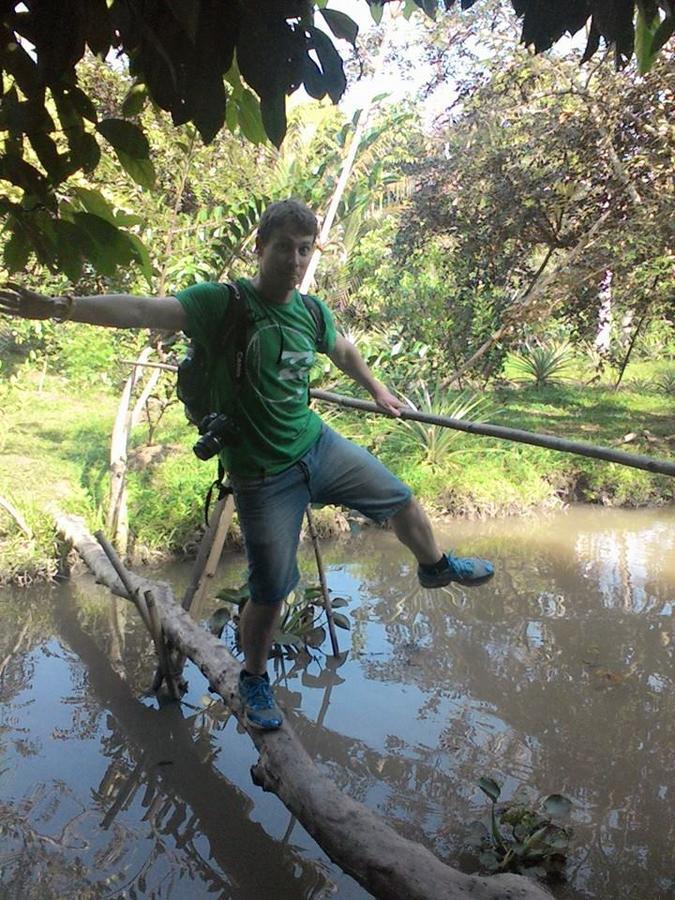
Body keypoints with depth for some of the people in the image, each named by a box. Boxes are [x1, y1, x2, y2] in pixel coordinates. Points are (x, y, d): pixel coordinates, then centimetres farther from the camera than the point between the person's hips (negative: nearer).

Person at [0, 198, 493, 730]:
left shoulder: (312, 312, -1)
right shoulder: (223, 303, -19)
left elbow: (344, 350, 21)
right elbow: (143, 311, -34)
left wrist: (377, 391, 36)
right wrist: (59, 307, -49)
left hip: (319, 447, 6)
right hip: (265, 477, -6)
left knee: (402, 500, 18)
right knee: (270, 592, 4)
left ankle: (435, 566, 50)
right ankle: (254, 679, 33)